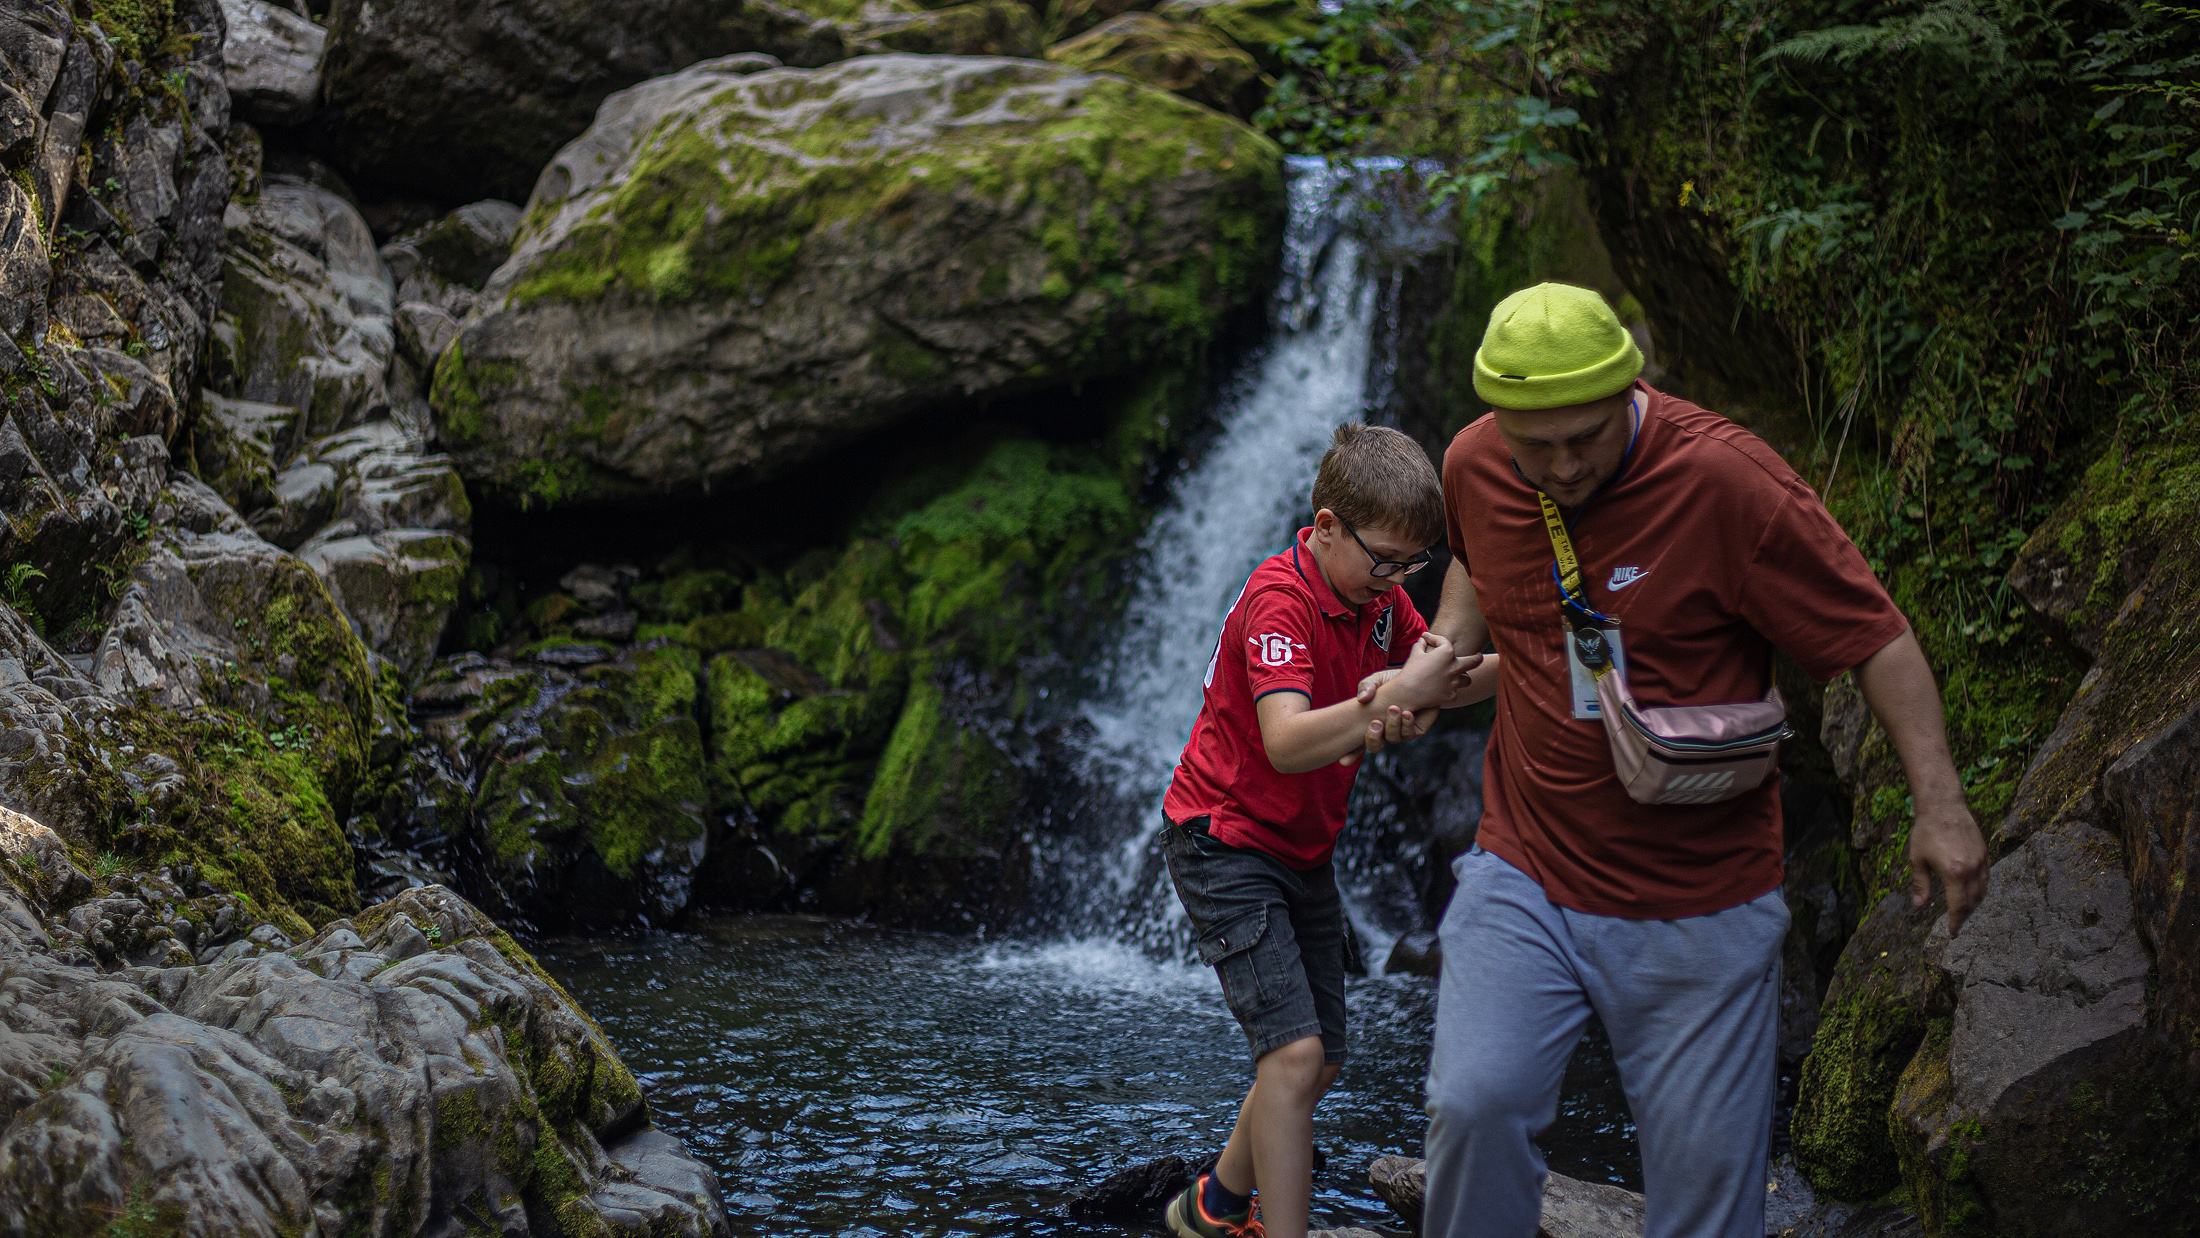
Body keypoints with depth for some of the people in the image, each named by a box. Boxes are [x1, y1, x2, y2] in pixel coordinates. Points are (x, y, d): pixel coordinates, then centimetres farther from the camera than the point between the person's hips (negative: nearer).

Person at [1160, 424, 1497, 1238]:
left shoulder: (1374, 592, 3)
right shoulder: (1279, 599, -23)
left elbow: (1442, 681, 12)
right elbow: (1287, 743, -35)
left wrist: (1513, 666, -9)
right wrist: (1400, 694, -41)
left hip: (1302, 850, 9)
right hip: (1225, 842, -9)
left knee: (1322, 1063, 13)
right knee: (1294, 1052, -19)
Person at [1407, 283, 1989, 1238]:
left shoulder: (1722, 479, -18)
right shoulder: (1475, 468, -3)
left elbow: (1874, 636, -12)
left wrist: (1938, 800, -20)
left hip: (1698, 905, -3)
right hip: (1523, 874, 3)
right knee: (1475, 1105, -14)